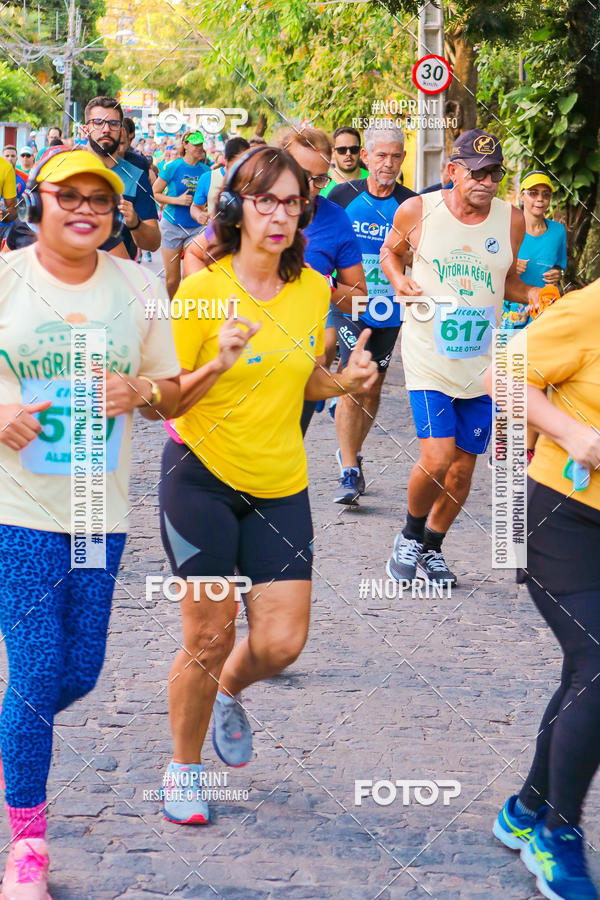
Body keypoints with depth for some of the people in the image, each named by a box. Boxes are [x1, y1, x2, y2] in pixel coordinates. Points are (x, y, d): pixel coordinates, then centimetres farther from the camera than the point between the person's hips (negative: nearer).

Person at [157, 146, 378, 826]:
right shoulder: (202, 289, -12)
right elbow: (165, 400, -10)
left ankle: (229, 693, 35)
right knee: (208, 638, -2)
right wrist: (218, 365, -28)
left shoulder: (313, 290, 2)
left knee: (281, 643, -1)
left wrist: (344, 381, -3)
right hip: (203, 476, -4)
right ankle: (184, 766, 22)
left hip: (280, 484, 4)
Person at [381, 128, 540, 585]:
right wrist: (400, 281, -8)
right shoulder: (417, 210, -5)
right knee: (437, 460, -15)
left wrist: (531, 294, -5)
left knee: (464, 467, 7)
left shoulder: (511, 219, 2)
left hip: (482, 362, 3)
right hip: (429, 356, -3)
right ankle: (410, 536, 14)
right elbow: (389, 251, 13)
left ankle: (432, 548, 30)